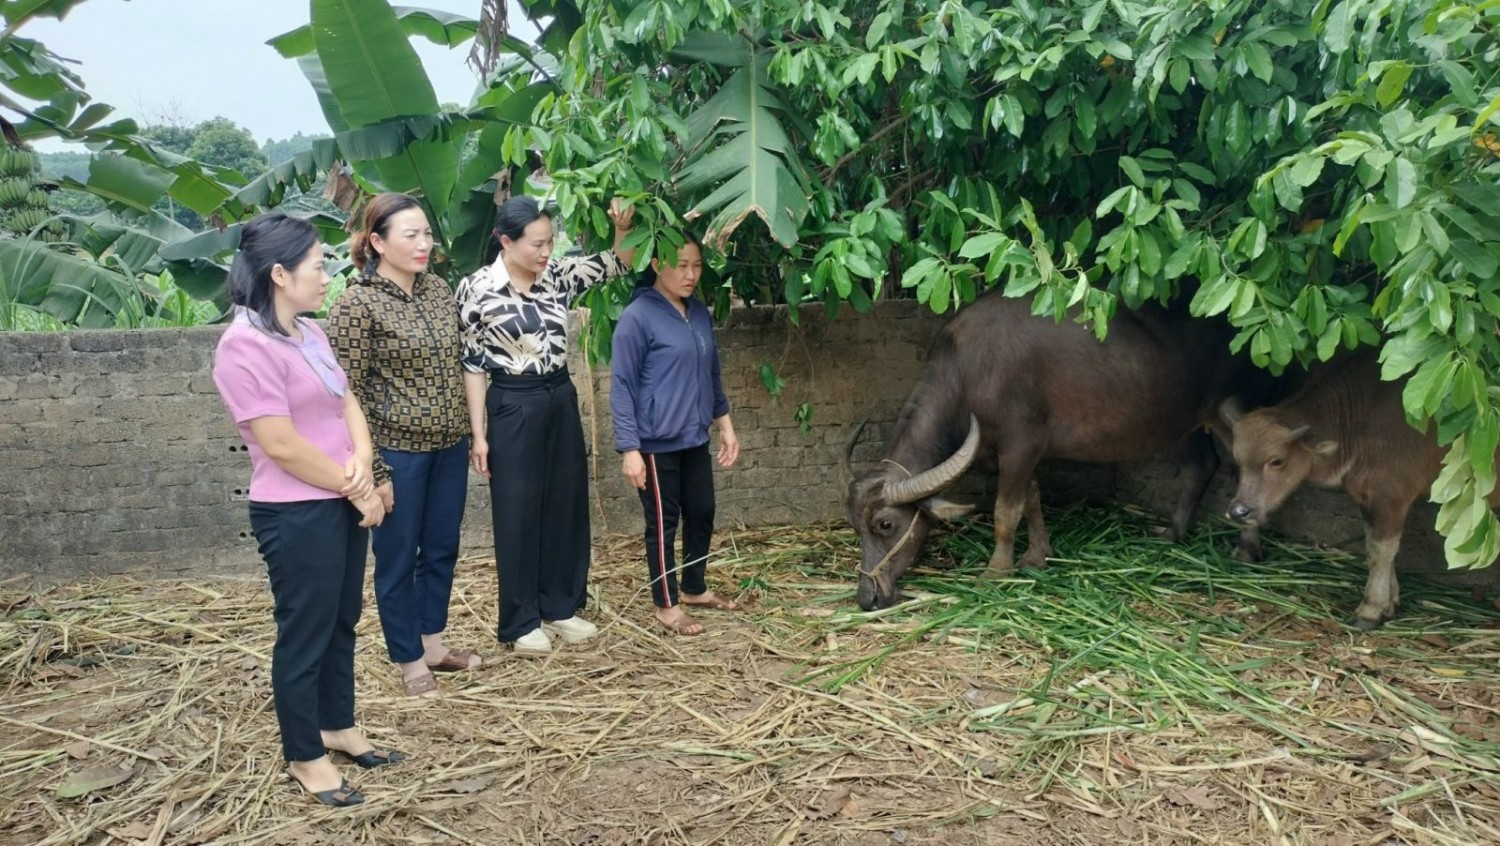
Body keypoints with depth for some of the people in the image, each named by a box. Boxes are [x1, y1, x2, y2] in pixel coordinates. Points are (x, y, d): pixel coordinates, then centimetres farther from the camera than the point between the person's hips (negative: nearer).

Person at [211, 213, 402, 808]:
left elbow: (346, 401, 9)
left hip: (343, 503, 9)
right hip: (297, 514, -9)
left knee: (341, 624, 19)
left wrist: (362, 460, -11)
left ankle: (338, 728, 35)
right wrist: (355, 488, -13)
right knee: (305, 635, 5)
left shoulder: (307, 331, 9)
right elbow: (282, 446, -22)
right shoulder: (246, 346, -19)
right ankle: (304, 758, 21)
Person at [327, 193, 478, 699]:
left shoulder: (438, 289, 5)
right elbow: (347, 392, -14)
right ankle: (409, 660, 25)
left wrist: (472, 432, 13)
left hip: (449, 445, 6)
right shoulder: (356, 304, -14)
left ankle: (433, 642, 36)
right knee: (398, 558, 9)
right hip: (397, 450, -6)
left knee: (442, 549, 17)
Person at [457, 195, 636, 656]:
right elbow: (472, 364, -8)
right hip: (513, 407, -5)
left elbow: (617, 263, 7)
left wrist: (623, 228, -15)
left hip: (561, 399, 6)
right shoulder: (477, 289, -10)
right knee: (518, 513, 4)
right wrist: (478, 433, -9)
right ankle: (520, 622, 18)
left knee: (567, 504, 12)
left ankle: (561, 607, 28)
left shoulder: (557, 275, 2)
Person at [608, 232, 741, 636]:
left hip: (695, 438, 7)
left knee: (702, 513, 17)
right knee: (663, 522, 5)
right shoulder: (638, 317, -15)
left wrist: (725, 425, 16)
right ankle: (666, 606, 21)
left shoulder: (700, 313, 6)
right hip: (657, 443, -7)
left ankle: (695, 589, 36)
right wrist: (629, 449, -18)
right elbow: (622, 386, -15)